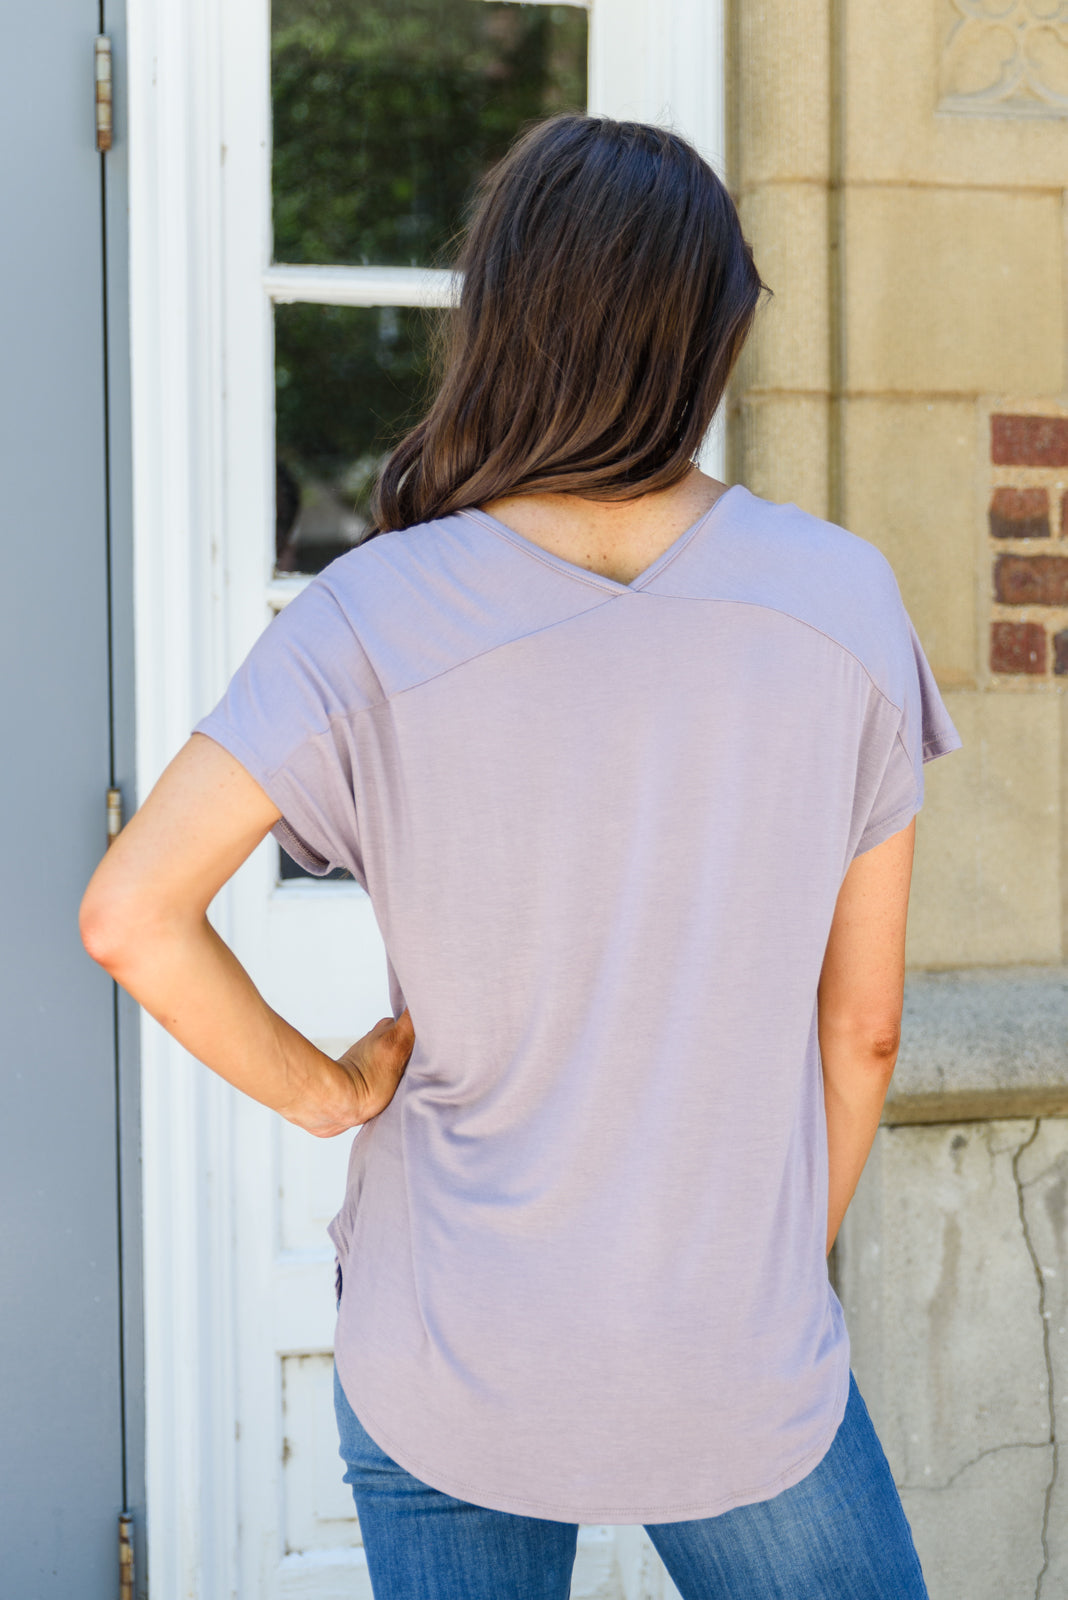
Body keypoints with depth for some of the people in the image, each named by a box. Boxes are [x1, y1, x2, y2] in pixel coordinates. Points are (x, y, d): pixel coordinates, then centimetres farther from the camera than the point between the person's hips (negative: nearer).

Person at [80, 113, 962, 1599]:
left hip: (445, 1376, 0)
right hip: (743, 1367, 1)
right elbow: (861, 1020, -3)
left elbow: (131, 914, -21)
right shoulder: (843, 600, -9)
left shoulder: (379, 619, -14)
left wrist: (326, 1087, -6)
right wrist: (799, 1258, 12)